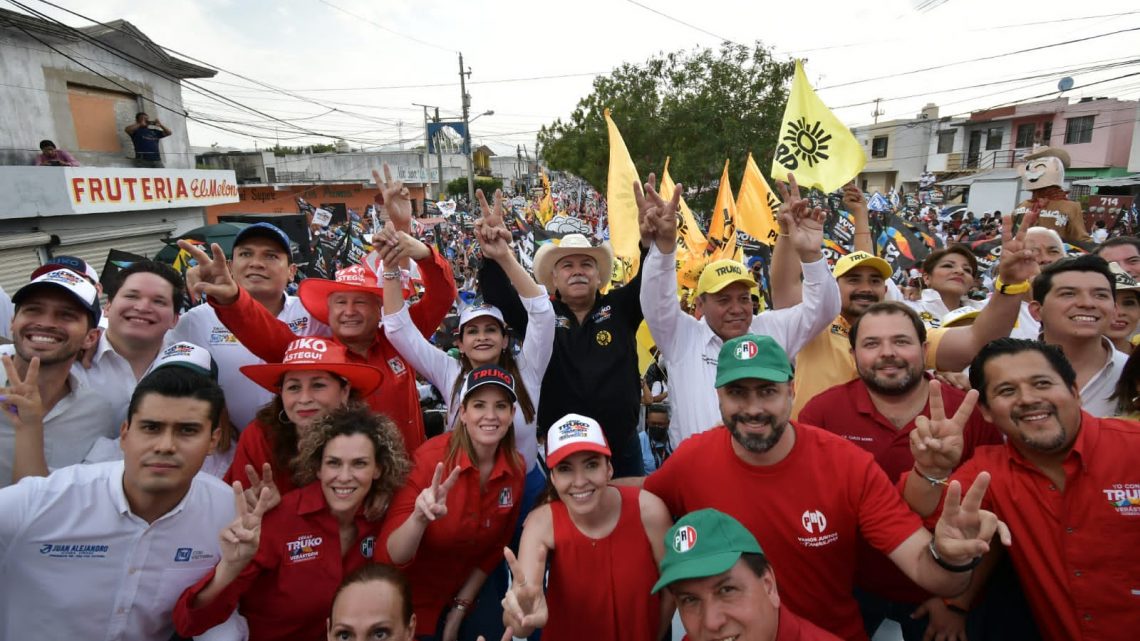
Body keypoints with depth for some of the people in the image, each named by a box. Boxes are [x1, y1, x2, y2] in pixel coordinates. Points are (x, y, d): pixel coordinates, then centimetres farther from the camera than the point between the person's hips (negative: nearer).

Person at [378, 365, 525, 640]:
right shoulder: (430, 458, -25)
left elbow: (496, 548, 1)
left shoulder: (515, 468, -12)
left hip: (463, 598, 4)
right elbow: (389, 557, -27)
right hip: (412, 604, -4)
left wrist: (460, 608, 0)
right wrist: (419, 517, -45)